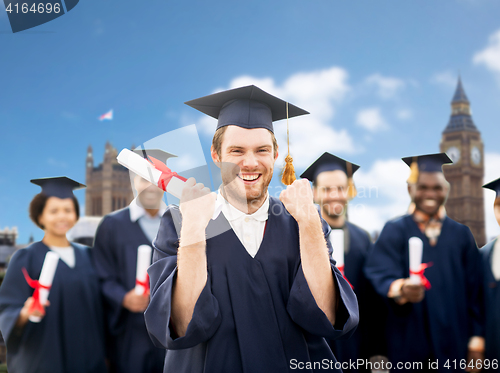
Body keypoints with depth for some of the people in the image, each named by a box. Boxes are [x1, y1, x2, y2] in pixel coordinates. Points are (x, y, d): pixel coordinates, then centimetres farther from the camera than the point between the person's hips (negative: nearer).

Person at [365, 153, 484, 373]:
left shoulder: (462, 235, 8)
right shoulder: (394, 231, 1)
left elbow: (474, 291, 6)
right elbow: (382, 274, -14)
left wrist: (476, 342, -2)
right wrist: (400, 289, -36)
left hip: (454, 346, 2)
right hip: (409, 344, -2)